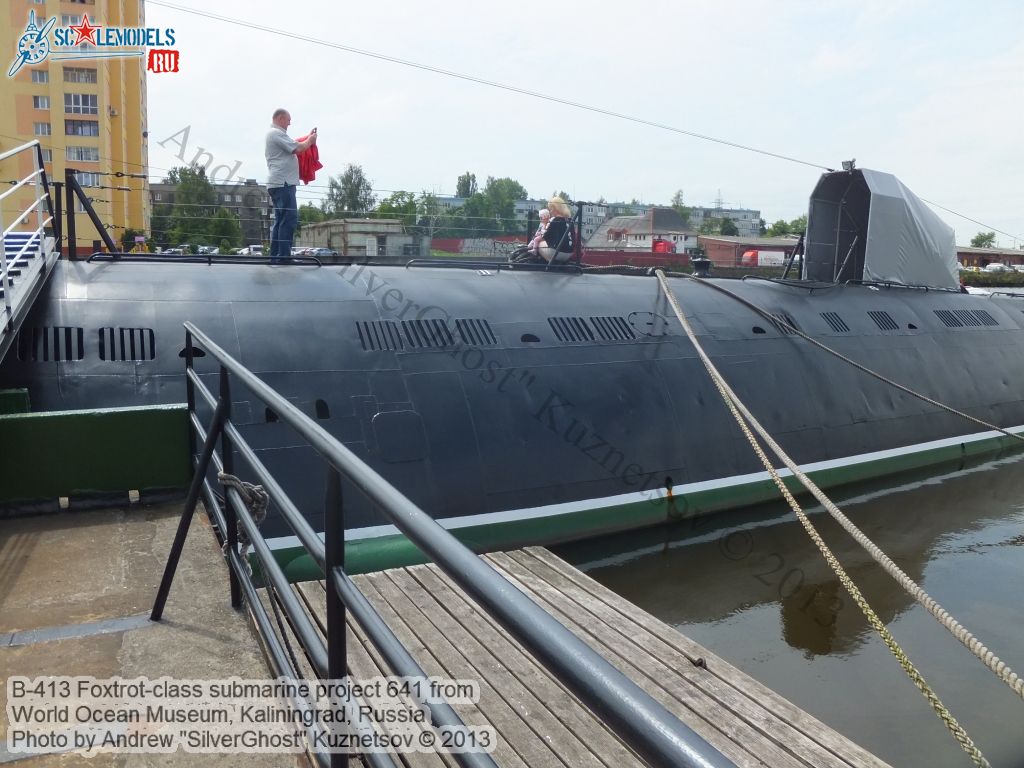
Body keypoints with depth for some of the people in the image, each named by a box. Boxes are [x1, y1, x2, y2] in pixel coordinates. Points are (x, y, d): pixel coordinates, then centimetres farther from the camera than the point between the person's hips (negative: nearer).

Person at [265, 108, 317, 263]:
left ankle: (275, 256, 11)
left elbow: (293, 145, 25)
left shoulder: (276, 133, 24)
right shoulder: (276, 133, -8)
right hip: (282, 182, -11)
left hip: (281, 183, 11)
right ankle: (283, 256, -16)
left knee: (281, 220, 11)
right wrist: (310, 140, 3)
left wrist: (308, 138, 17)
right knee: (289, 218, -13)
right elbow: (298, 149, -13)